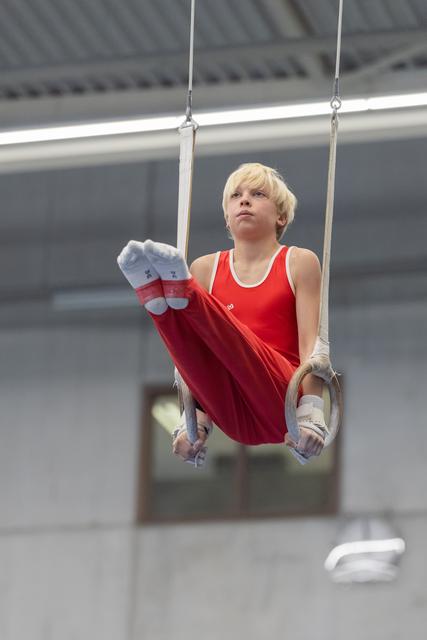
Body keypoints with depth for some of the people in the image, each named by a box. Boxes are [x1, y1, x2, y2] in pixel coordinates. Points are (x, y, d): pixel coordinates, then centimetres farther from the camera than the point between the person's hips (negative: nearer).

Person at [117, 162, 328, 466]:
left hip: (280, 404, -2)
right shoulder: (206, 268, 17)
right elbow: (196, 354, 11)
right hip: (232, 417, 2)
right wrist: (194, 423, -2)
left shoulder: (298, 263, 10)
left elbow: (311, 344, -1)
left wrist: (311, 418, -15)